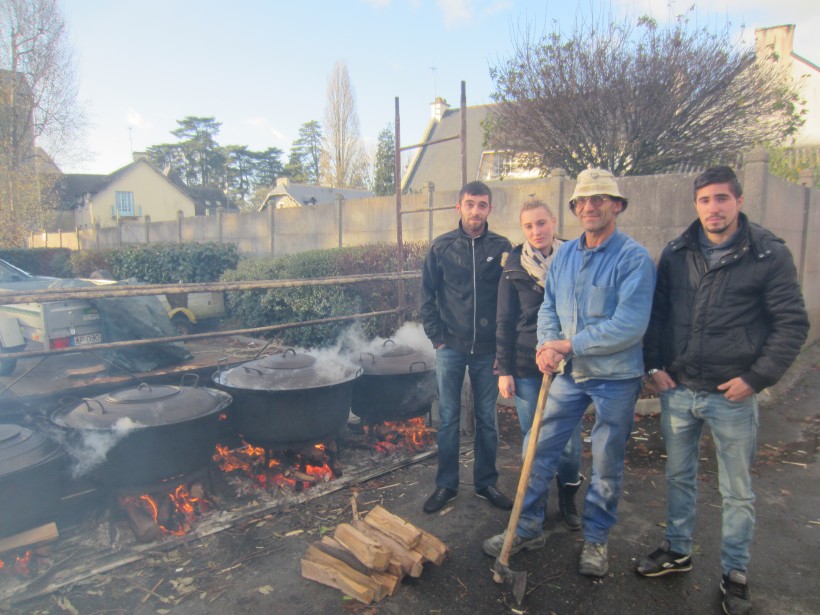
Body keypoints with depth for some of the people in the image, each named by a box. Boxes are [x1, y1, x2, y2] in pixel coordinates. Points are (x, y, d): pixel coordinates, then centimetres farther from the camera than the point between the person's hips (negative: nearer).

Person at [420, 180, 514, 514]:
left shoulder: (502, 247, -1)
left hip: (488, 349, 1)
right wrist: (436, 336, -3)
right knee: (448, 418, 8)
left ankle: (486, 482, 28)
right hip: (450, 348, 0)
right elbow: (427, 296, 3)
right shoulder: (441, 246, 0)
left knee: (487, 418, 12)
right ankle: (446, 484, 22)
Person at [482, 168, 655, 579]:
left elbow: (631, 325, -23)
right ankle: (528, 528, 27)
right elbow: (548, 307, 8)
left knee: (606, 465, 11)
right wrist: (547, 345, -11)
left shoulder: (634, 257, -14)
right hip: (569, 373, 5)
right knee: (540, 450, 9)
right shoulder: (564, 254, 5)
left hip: (615, 377, -5)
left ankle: (595, 538, 33)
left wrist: (570, 344, -19)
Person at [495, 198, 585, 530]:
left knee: (570, 438, 6)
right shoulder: (514, 269, 0)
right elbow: (504, 322, 2)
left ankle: (567, 500, 29)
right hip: (526, 367, 0)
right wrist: (504, 369, -1)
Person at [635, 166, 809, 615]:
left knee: (737, 492, 12)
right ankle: (677, 551, 38)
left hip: (732, 395, -3)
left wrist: (757, 377, -12)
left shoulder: (769, 255, -8)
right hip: (677, 391, 3)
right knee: (679, 476, 18)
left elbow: (792, 324, -6)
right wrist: (653, 364, 1)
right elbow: (656, 313, 9)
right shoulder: (676, 254, 2)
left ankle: (735, 574, 31)